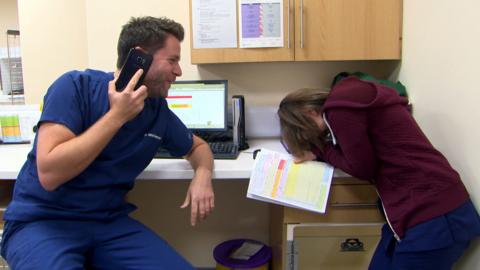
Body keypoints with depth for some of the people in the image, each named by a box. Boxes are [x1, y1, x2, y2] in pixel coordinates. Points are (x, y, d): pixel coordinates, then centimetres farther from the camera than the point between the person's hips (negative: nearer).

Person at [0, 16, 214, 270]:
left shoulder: (159, 110, 2)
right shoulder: (77, 85, -13)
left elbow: (197, 146, 18)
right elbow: (49, 174, -22)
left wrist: (202, 175, -5)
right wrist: (117, 115, -22)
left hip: (110, 222, 4)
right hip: (42, 221, -4)